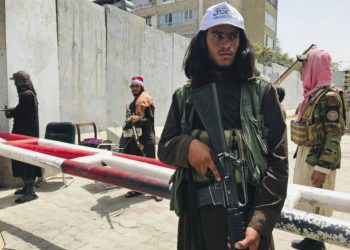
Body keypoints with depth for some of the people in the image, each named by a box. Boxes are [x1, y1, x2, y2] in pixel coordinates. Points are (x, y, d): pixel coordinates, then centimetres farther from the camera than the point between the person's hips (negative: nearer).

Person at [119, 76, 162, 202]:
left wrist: (139, 119, -22)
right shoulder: (133, 103, 17)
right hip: (134, 136, 7)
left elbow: (151, 120, -11)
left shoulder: (146, 100, -4)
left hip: (146, 137, -7)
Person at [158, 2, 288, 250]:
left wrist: (259, 222, -16)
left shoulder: (261, 91, -4)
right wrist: (187, 145, -16)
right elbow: (165, 147, 6)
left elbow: (278, 160, -7)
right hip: (197, 214, 2)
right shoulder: (185, 96, 3)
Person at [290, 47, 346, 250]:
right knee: (306, 201, 17)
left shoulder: (329, 95, -16)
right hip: (306, 155, 9)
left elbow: (334, 135, -19)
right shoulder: (312, 93, 10)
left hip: (319, 158, -9)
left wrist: (323, 167, -22)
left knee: (316, 204, 3)